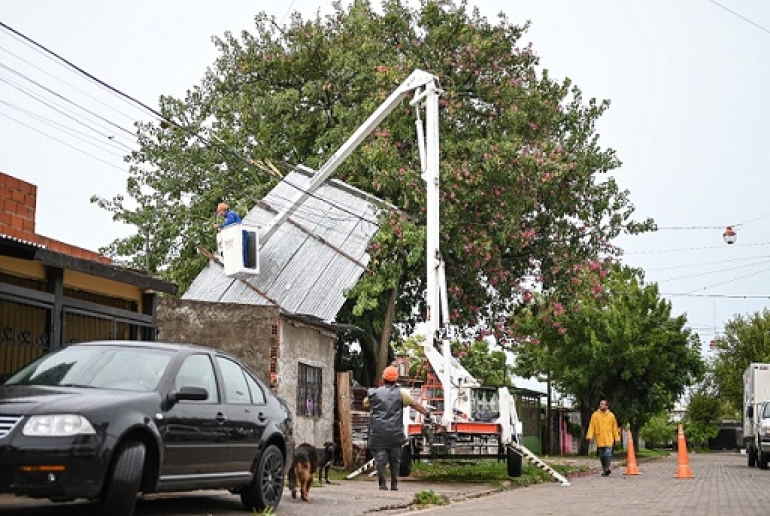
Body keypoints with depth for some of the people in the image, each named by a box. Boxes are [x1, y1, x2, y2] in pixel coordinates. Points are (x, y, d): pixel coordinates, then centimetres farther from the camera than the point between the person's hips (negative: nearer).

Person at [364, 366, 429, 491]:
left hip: (377, 433, -1)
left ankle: (382, 484, -9)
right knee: (395, 459, 12)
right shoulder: (401, 393, 4)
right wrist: (427, 413, 15)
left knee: (380, 459, 1)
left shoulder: (374, 393, 5)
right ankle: (394, 484, 12)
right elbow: (415, 405, 6)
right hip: (395, 433, 1)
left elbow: (365, 403, 23)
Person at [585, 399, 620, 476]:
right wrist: (589, 436, -12)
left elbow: (614, 427, 9)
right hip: (599, 439, 1)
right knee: (602, 456, 5)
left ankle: (607, 468, -11)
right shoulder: (595, 415, 3)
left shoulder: (611, 415, 5)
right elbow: (591, 426, -1)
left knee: (608, 454, -15)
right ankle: (605, 469, 15)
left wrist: (617, 438, 8)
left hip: (608, 439, -1)